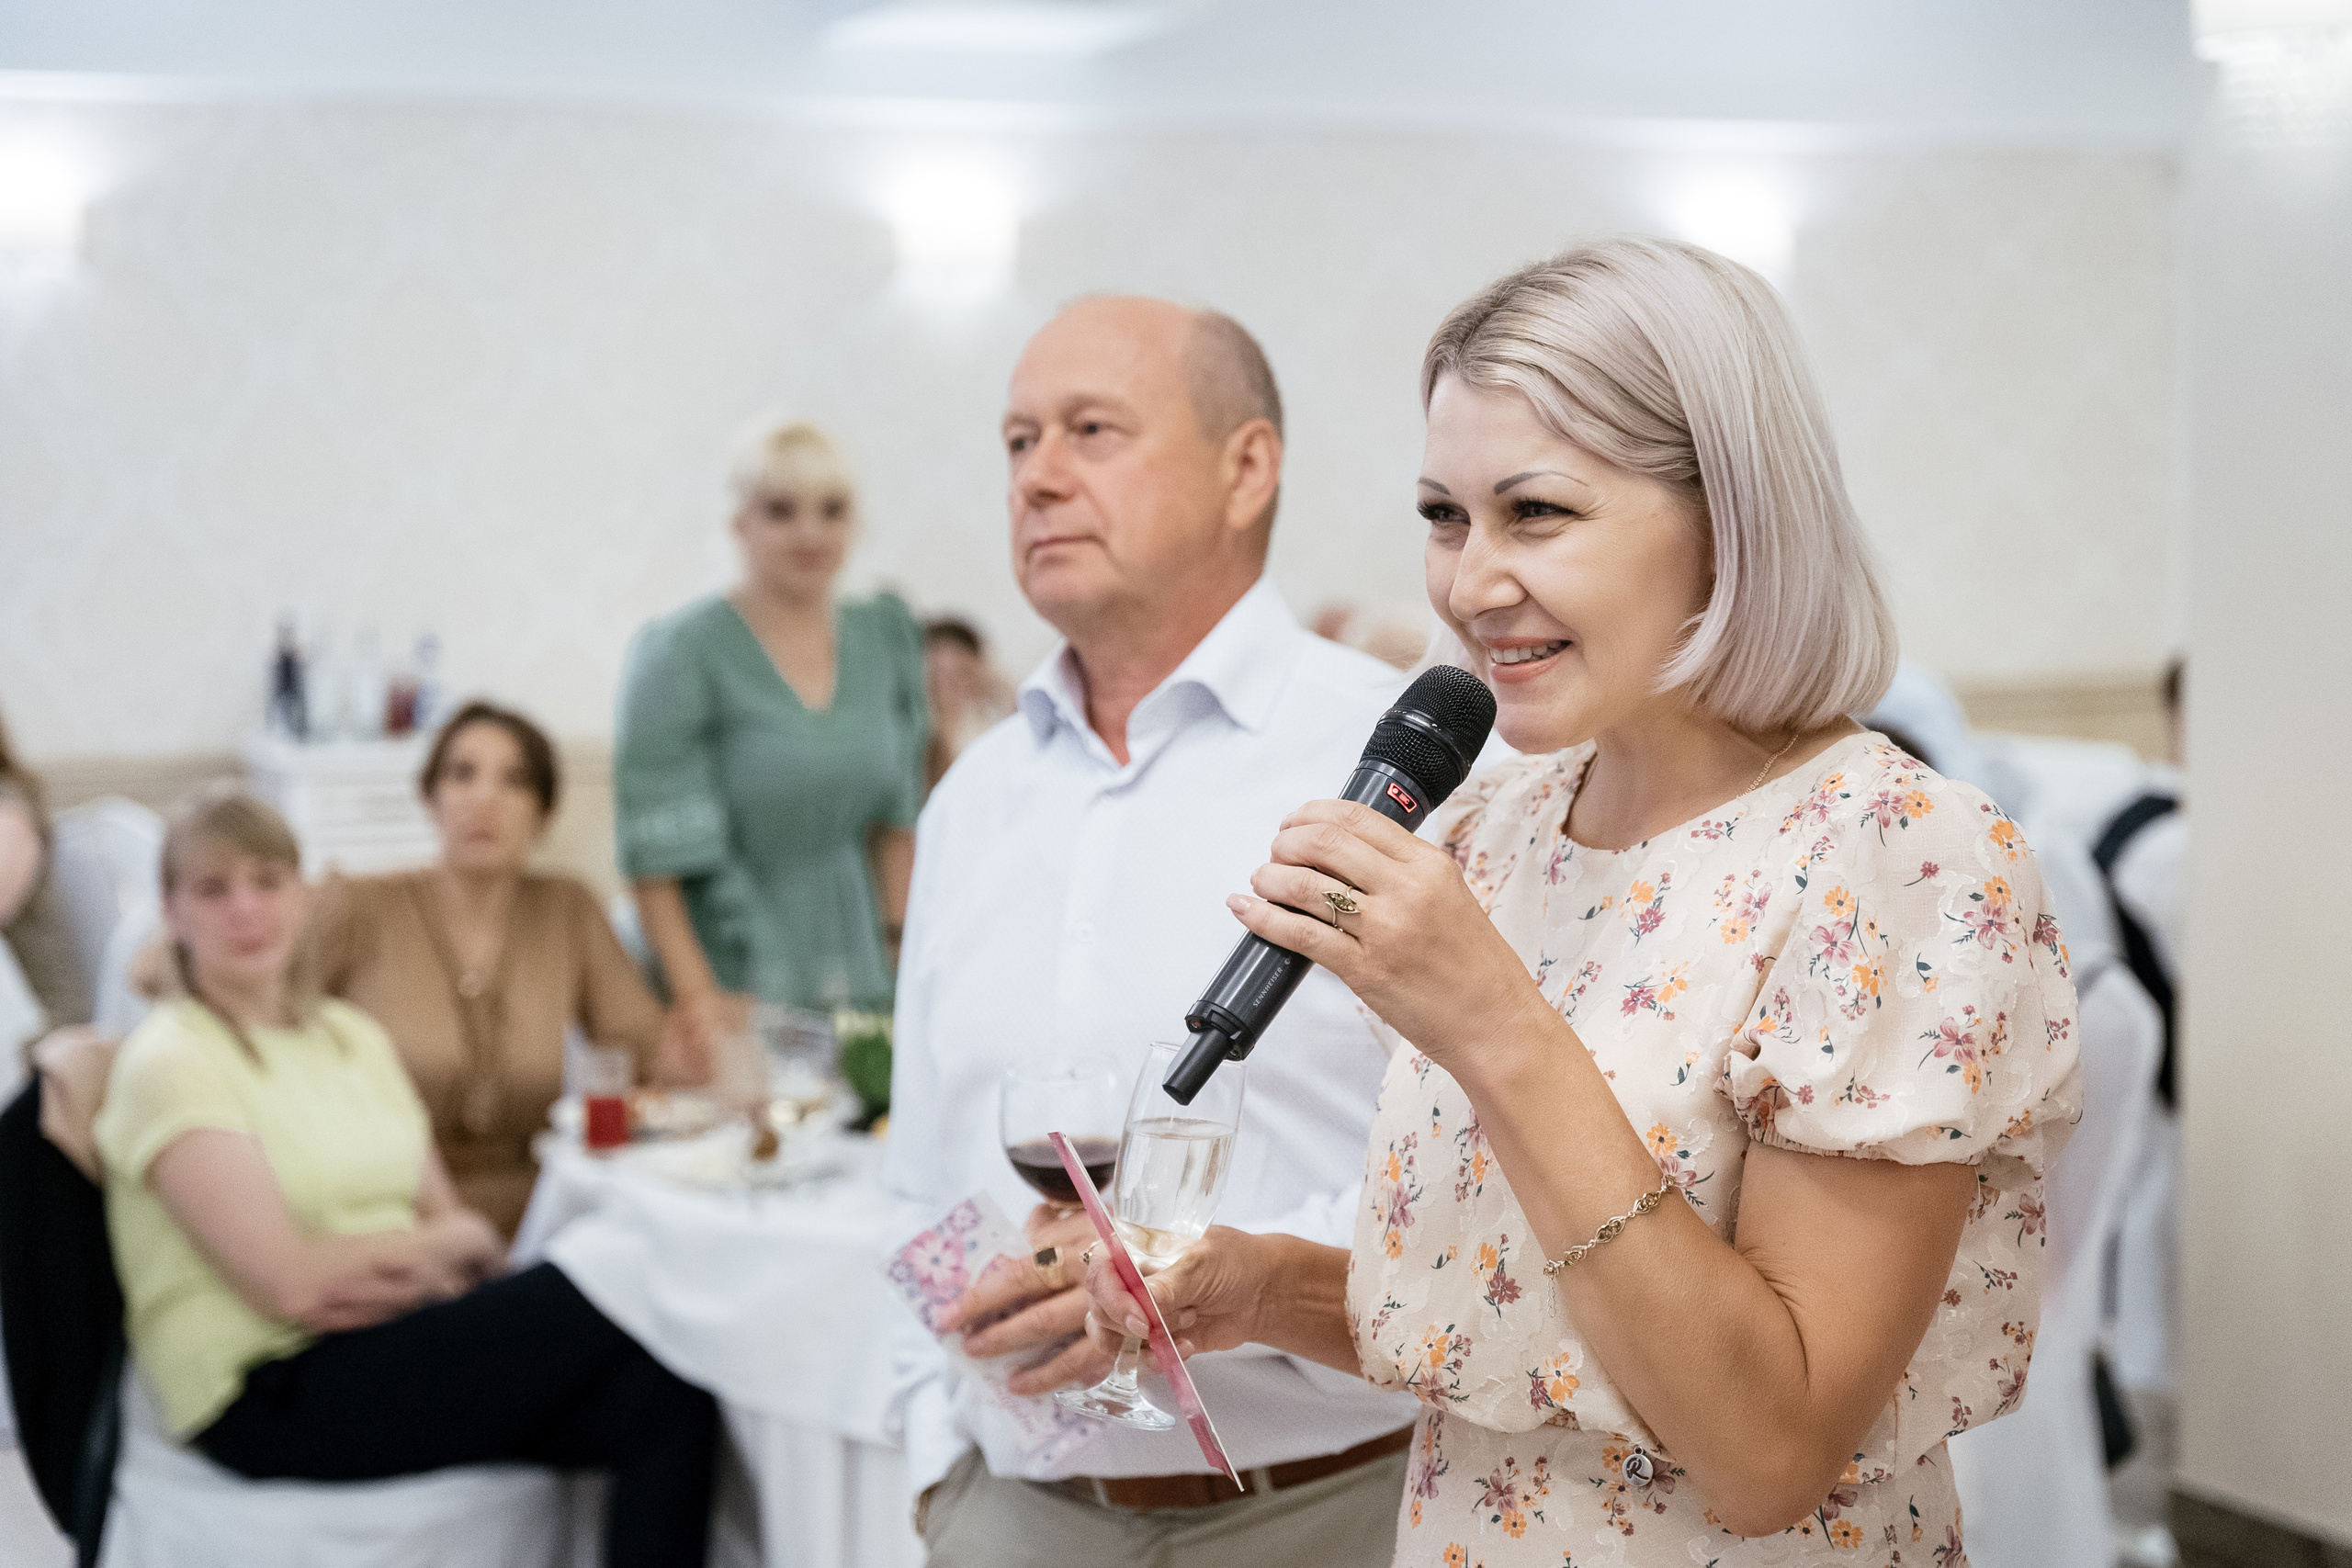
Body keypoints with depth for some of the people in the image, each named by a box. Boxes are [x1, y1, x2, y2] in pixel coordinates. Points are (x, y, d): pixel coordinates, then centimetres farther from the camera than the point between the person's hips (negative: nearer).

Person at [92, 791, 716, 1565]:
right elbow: (291, 1284, -13)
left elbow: (477, 1243, 13)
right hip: (273, 1398, -6)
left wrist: (419, 1272, -10)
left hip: (398, 1346, 6)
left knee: (662, 1398, -22)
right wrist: (444, 1244, 1)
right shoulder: (168, 1061, -5)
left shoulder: (353, 1036, 16)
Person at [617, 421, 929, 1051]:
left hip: (854, 977, 4)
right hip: (733, 978, -4)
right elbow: (654, 854, -10)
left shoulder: (886, 638, 8)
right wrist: (697, 995, -17)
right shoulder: (680, 652, -7)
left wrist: (906, 940, 5)